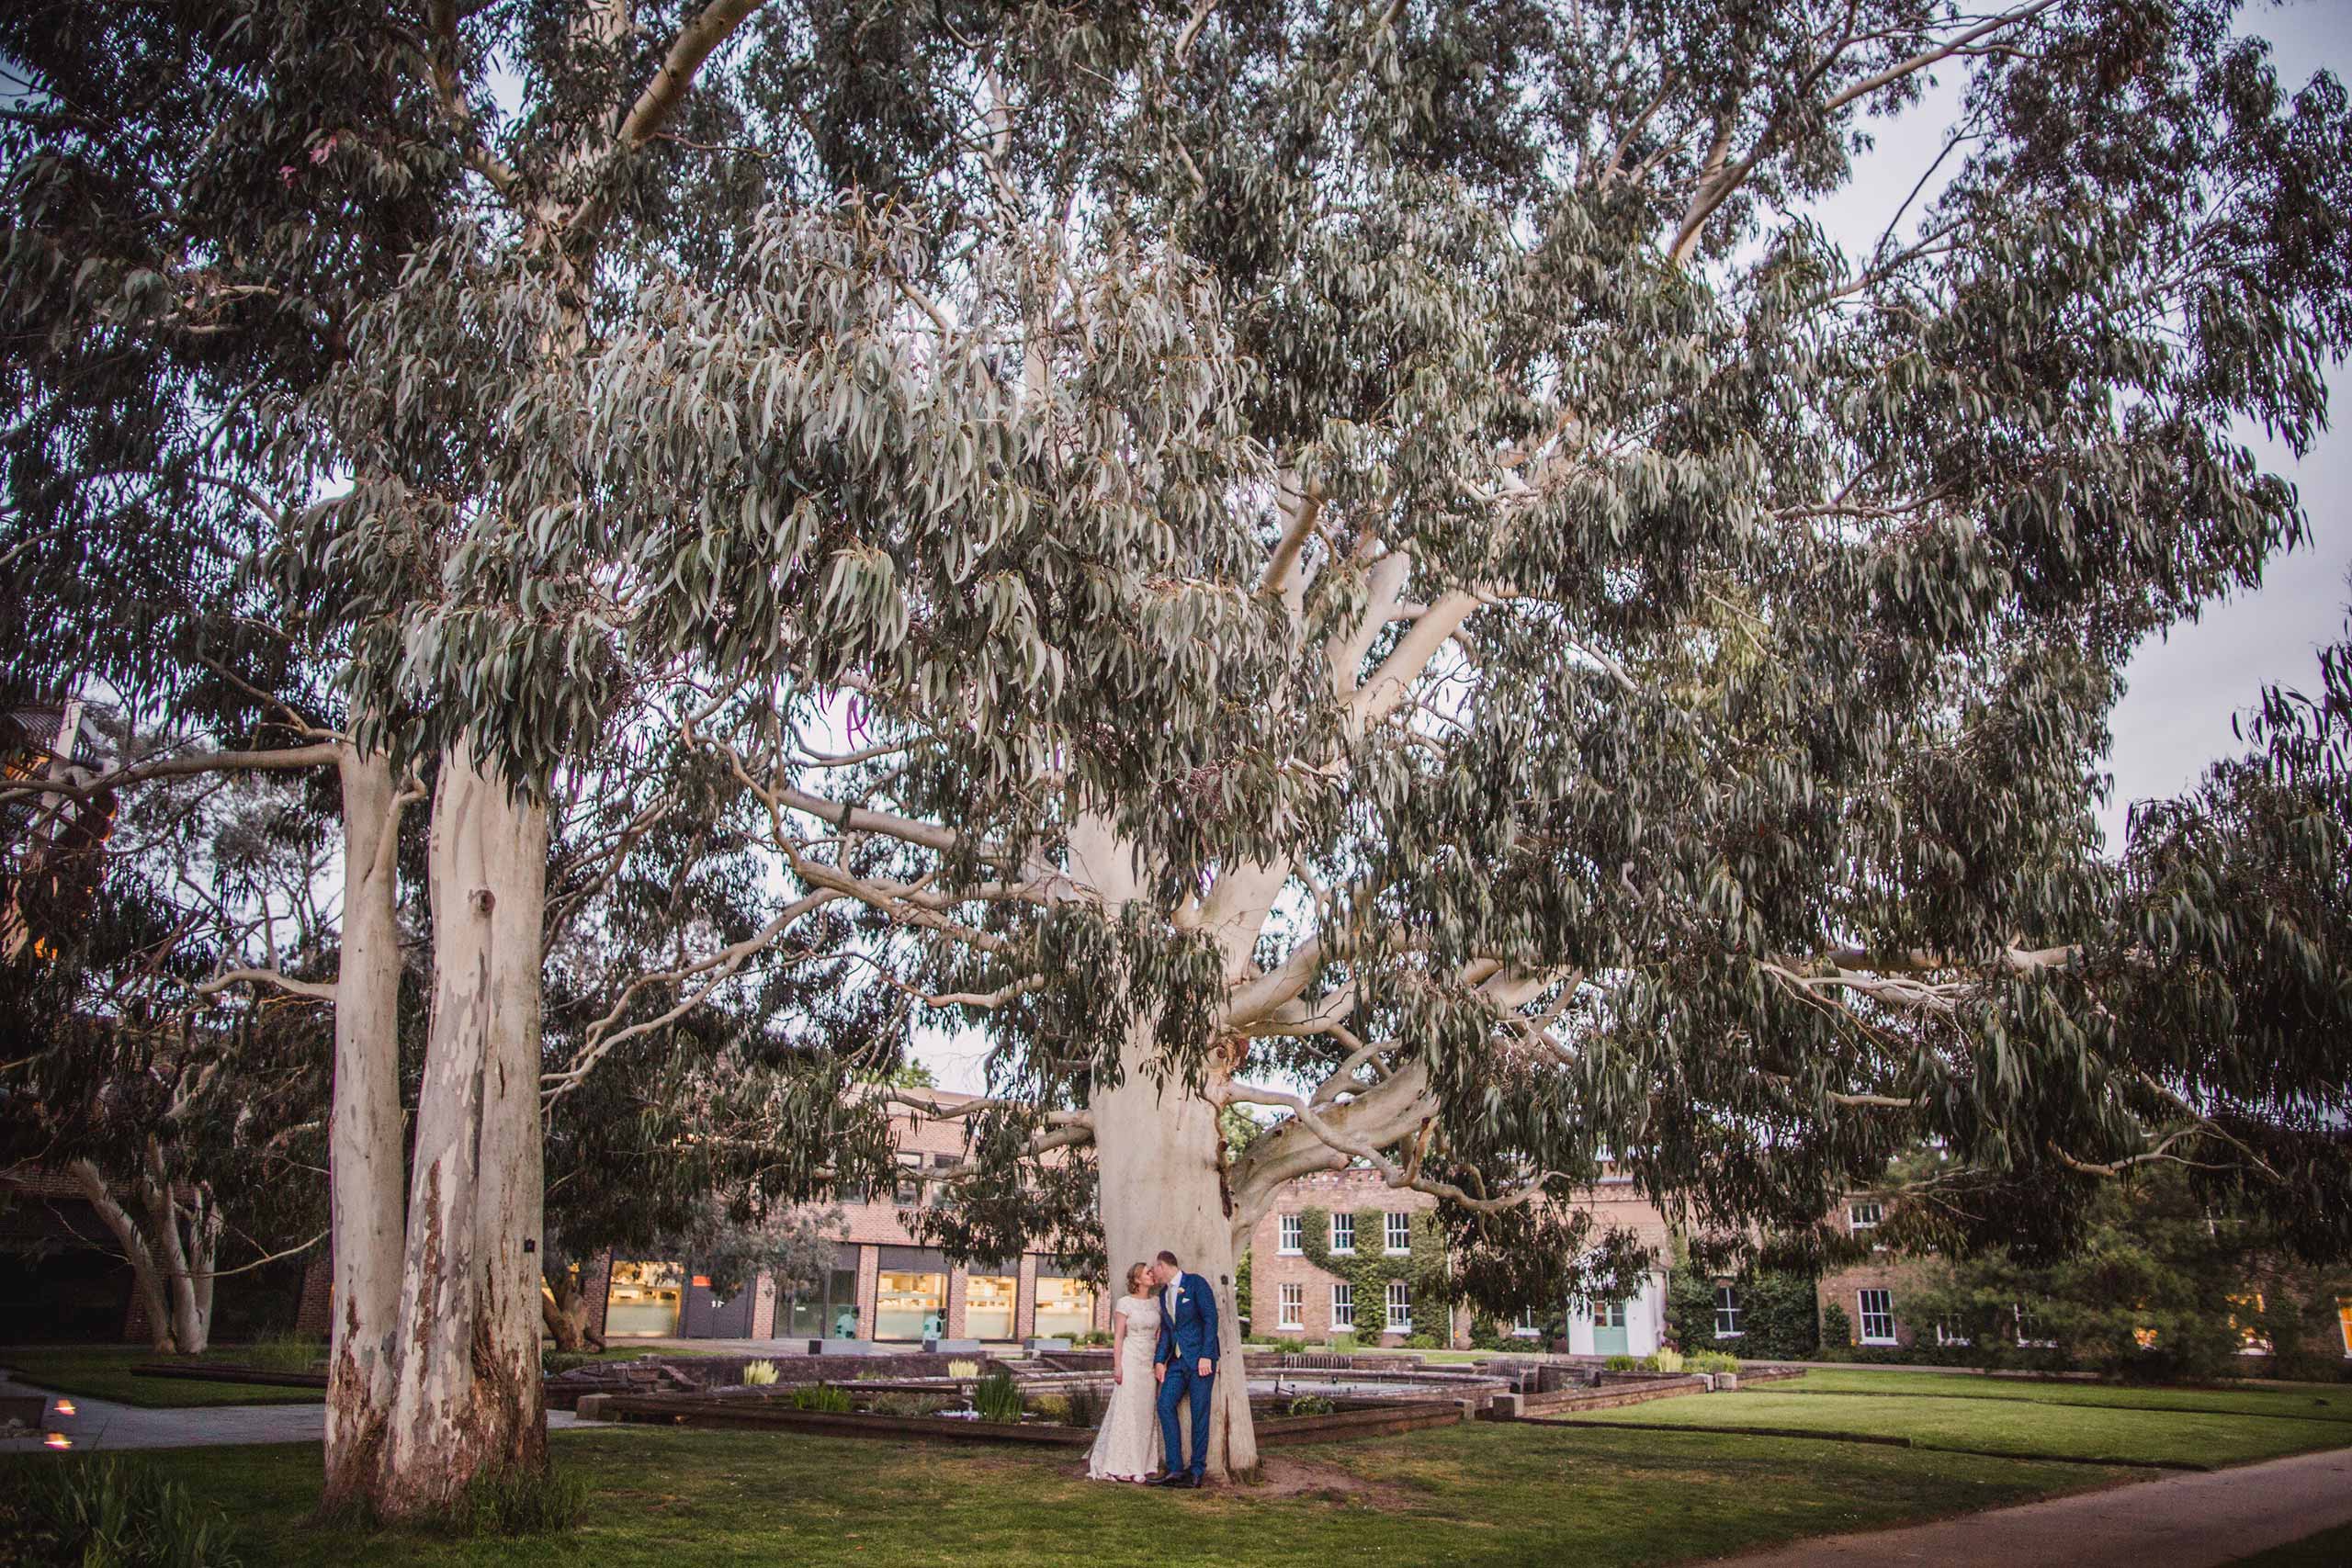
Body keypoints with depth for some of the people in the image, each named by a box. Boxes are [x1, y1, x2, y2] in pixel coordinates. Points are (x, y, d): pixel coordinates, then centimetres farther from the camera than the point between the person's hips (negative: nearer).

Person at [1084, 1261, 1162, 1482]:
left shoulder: (1157, 1302, 10)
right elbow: (1118, 1336, -6)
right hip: (1130, 1360, -5)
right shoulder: (1124, 1303, -5)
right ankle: (1118, 1466, 2)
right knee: (1125, 1410, -4)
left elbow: (1159, 1335, 12)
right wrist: (1117, 1366, -12)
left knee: (1144, 1413, 5)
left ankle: (1138, 1466, 10)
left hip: (1149, 1362, 5)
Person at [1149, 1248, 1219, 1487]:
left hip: (1200, 1358, -7)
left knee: (1199, 1412, -4)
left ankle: (1197, 1470, 5)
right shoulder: (1163, 1294, 17)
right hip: (1177, 1360, 7)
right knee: (1165, 1405, -7)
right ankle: (1175, 1469, -5)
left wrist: (1206, 1356, -16)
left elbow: (1211, 1318, -10)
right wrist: (1159, 1360, 3)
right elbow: (1165, 1330, 16)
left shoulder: (1195, 1283, -5)